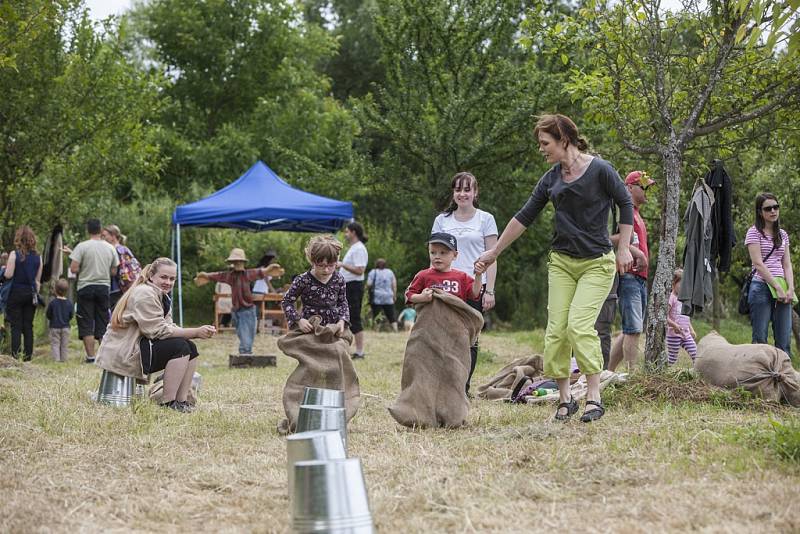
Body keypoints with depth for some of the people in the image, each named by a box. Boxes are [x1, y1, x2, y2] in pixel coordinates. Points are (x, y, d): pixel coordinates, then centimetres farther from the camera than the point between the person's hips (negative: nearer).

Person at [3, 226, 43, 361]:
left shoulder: (14, 254, -10)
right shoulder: (38, 257, 3)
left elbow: (8, 275, -13)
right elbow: (38, 280, 8)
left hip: (16, 293, -4)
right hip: (31, 293, 4)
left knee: (16, 326, 0)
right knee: (28, 326, 8)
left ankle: (15, 353, -5)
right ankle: (28, 354, 8)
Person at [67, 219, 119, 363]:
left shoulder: (82, 246, -9)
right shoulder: (110, 248, 3)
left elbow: (74, 269, -13)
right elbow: (113, 272, 8)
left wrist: (83, 269, 7)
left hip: (86, 287, -3)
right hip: (104, 287, 3)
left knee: (86, 324, 1)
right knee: (103, 324, 9)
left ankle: (91, 357, -3)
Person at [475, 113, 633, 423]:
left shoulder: (599, 170, -10)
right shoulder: (551, 179, 6)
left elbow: (625, 204, -2)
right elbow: (524, 217, 11)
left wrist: (623, 249, -5)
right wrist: (494, 252, 13)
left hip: (597, 263, -5)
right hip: (561, 262, 5)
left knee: (579, 325, -19)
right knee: (556, 330, -2)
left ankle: (594, 397, -11)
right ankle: (564, 400, 8)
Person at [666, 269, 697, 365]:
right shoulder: (671, 298, -9)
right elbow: (665, 317, -18)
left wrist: (691, 330, 23)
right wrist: (674, 325, -29)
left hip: (686, 334, 7)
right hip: (674, 334, -7)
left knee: (696, 354, -1)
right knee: (672, 359, -4)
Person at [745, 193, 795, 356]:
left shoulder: (783, 234, 17)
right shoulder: (754, 232, 1)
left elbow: (787, 265, 13)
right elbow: (758, 263, -8)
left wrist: (790, 289, -4)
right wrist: (778, 288, -13)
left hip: (782, 289, 5)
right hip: (762, 287, -5)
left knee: (784, 342, -2)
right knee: (760, 340, -5)